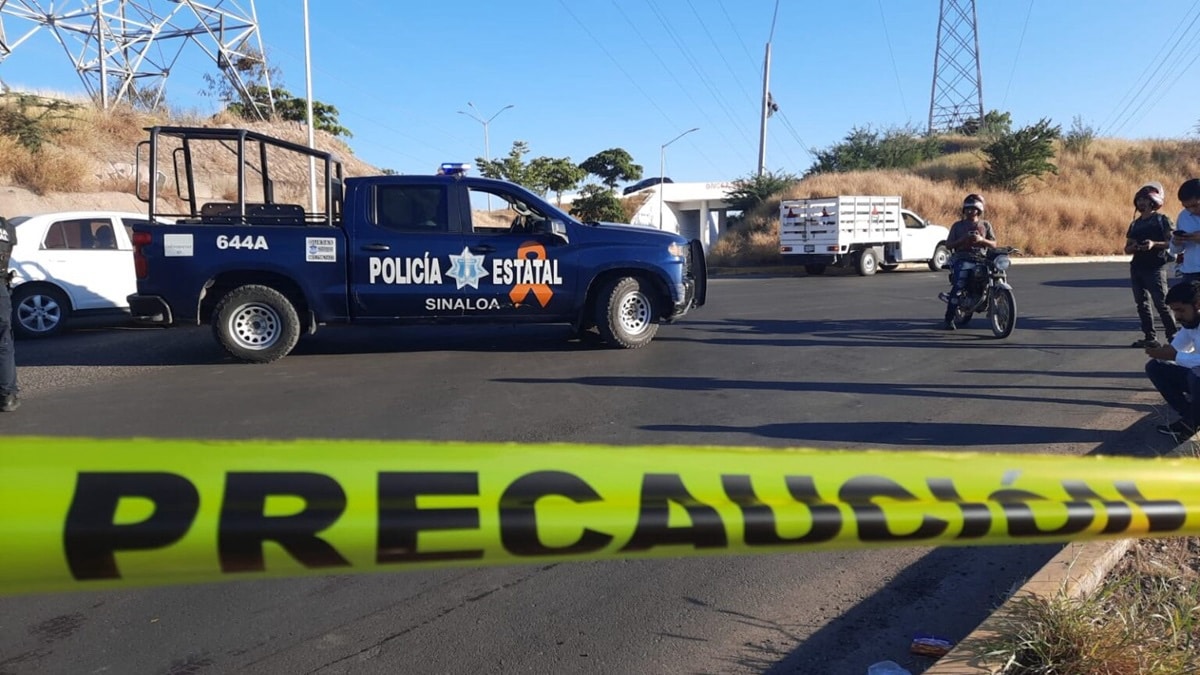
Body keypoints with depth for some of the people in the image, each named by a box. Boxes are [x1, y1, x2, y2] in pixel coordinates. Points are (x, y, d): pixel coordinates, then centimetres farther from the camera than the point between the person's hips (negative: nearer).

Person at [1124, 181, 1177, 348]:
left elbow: (1172, 242, -7)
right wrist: (1133, 247, -4)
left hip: (1155, 267, -6)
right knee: (1142, 304, 6)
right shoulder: (1135, 224, 16)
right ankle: (1150, 338, 11)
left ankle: (1173, 336, 0)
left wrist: (1154, 244, -21)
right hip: (1137, 268, 6)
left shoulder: (1162, 220, 0)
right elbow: (1127, 248, 18)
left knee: (1161, 303, -9)